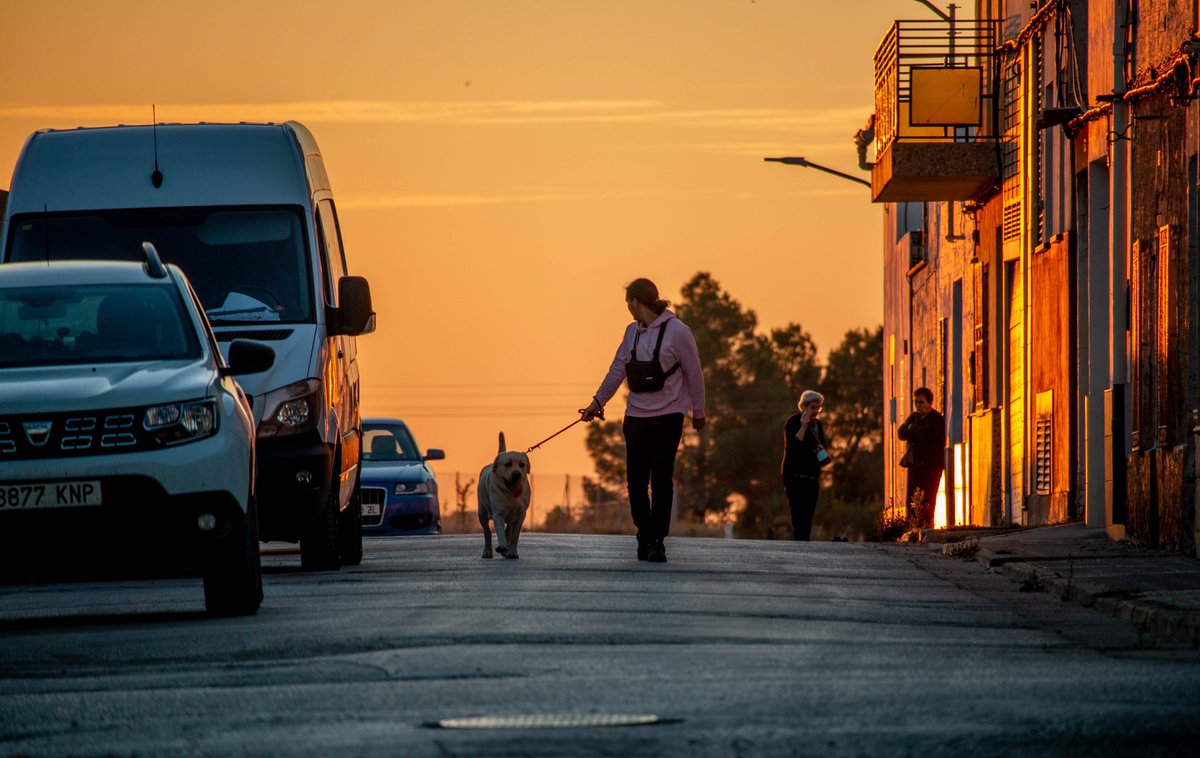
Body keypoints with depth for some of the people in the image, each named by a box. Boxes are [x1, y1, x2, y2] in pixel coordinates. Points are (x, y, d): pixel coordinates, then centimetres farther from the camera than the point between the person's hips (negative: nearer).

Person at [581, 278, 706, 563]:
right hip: (636, 418, 5)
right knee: (636, 480, 3)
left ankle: (657, 540, -1)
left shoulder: (677, 331, -9)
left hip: (667, 418, -5)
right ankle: (644, 535, 16)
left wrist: (698, 412, 0)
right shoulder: (632, 332, 9)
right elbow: (618, 369, 17)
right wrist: (597, 402, 17)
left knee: (661, 480, -5)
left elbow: (693, 373, -4)